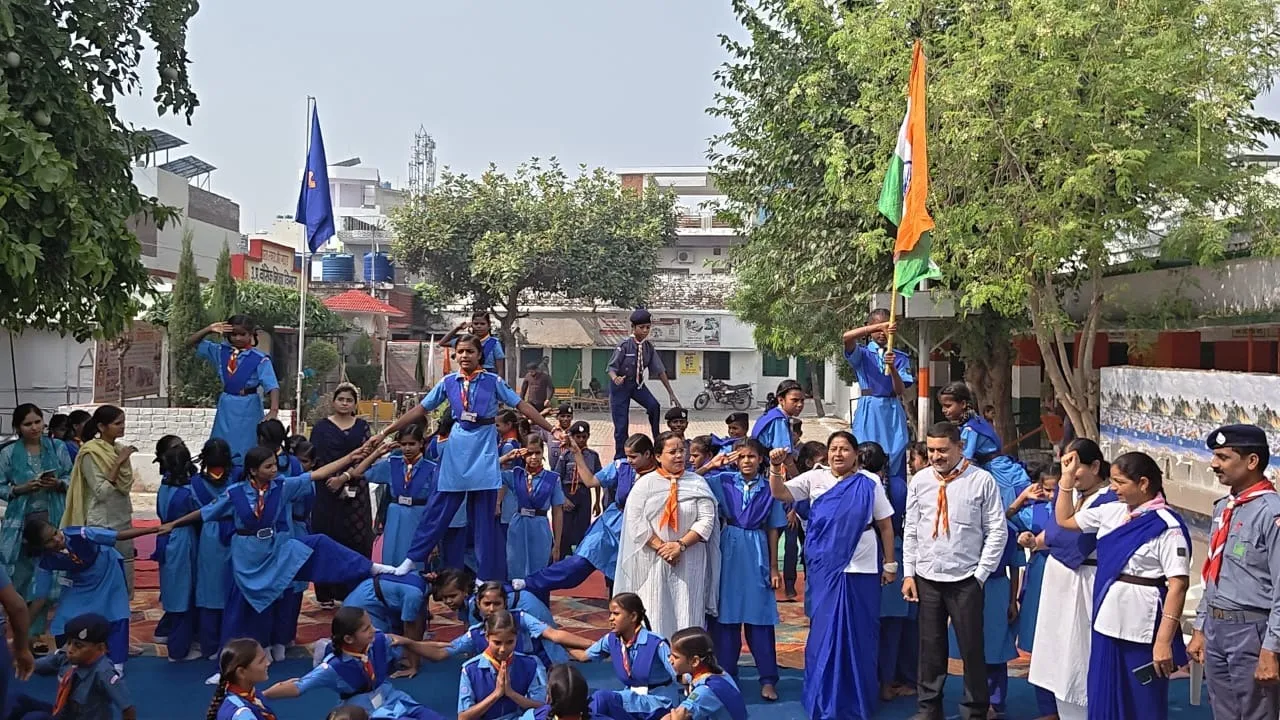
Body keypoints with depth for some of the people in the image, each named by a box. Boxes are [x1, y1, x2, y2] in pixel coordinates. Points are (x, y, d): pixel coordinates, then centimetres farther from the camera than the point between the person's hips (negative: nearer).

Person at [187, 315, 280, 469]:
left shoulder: (260, 359, -13)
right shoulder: (221, 351, 2)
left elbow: (272, 386, -20)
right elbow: (190, 343, 8)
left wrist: (273, 410, -36)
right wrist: (209, 330, -9)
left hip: (248, 408, -5)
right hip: (226, 407, 5)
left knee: (245, 453, 0)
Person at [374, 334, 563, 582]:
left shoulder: (493, 381, -2)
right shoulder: (448, 382, 3)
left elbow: (523, 406, -2)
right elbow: (420, 410, 6)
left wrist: (552, 429, -8)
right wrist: (385, 433, 4)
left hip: (484, 450, -2)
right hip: (456, 450, 2)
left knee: (484, 515, 3)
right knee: (439, 510, 2)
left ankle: (489, 576, 10)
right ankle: (411, 560, 10)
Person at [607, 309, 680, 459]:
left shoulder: (649, 347, -5)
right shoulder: (624, 345, -19)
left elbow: (660, 370, -1)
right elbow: (612, 367, -16)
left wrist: (671, 394, -3)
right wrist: (615, 378, -40)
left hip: (637, 383, 4)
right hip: (621, 385, -4)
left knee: (654, 406, -24)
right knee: (621, 426, -3)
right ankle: (619, 458, 12)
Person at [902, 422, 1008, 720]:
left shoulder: (982, 480, -6)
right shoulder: (920, 480, 3)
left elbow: (997, 531, -4)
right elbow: (910, 530, 8)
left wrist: (980, 574, -6)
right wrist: (909, 573, 4)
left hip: (965, 580, -3)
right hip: (926, 578, 3)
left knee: (972, 648, 4)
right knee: (930, 646, 12)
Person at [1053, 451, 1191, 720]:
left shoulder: (1166, 526, -14)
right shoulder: (1112, 512, 6)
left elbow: (1178, 585, -17)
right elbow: (1064, 520, 19)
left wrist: (1164, 642, -22)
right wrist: (1068, 477, 10)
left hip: (1142, 629, -6)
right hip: (1107, 622, 7)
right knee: (1104, 698, 14)